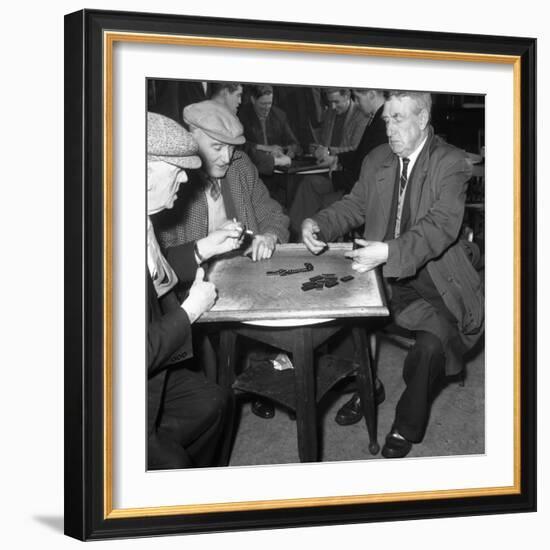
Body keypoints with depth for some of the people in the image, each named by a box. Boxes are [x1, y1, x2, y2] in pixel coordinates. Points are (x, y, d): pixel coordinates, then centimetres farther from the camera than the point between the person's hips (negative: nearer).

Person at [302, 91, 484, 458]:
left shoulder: (451, 163, -11)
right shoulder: (377, 160, 9)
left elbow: (442, 225, -24)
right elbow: (354, 206, 13)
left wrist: (389, 251, -39)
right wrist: (318, 225, -10)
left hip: (429, 277, -5)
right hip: (380, 273, 6)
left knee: (433, 342, -28)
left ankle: (407, 426, -3)